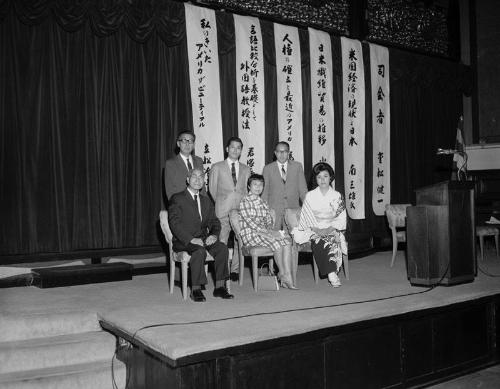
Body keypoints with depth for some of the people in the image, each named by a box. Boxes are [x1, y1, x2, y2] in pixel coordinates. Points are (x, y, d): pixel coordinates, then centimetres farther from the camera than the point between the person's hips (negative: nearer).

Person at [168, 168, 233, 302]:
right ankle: (195, 290, -24)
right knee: (200, 251, -35)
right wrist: (191, 239, -23)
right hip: (184, 241, -5)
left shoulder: (206, 200, 20)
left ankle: (219, 287, -18)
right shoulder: (177, 199, 1)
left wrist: (214, 234, -9)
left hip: (203, 239, 5)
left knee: (222, 247, -23)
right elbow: (174, 223, -11)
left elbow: (214, 221, 15)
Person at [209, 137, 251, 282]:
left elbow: (247, 189, 16)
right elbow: (212, 189, 11)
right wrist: (220, 203, 7)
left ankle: (235, 270, 9)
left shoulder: (245, 169, 17)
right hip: (223, 209, -2)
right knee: (221, 242, -5)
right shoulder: (217, 167, 9)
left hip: (241, 208, 2)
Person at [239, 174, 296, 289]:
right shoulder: (245, 202, -3)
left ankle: (288, 277, -26)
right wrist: (269, 232, -20)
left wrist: (270, 229, -9)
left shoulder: (264, 203, 19)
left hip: (264, 232, 6)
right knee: (276, 243, -27)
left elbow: (269, 221, 15)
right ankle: (282, 276, -12)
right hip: (250, 234, -6)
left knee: (287, 242, -20)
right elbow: (249, 222, -14)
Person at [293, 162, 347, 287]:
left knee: (332, 240, -34)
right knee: (319, 242, -34)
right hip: (315, 231, 0)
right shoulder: (310, 196, 8)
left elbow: (342, 218, 3)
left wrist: (330, 229, -13)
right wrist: (316, 229, -14)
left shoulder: (337, 196, 9)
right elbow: (306, 217, 3)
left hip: (332, 230, 0)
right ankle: (332, 273, -38)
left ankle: (331, 274, -38)